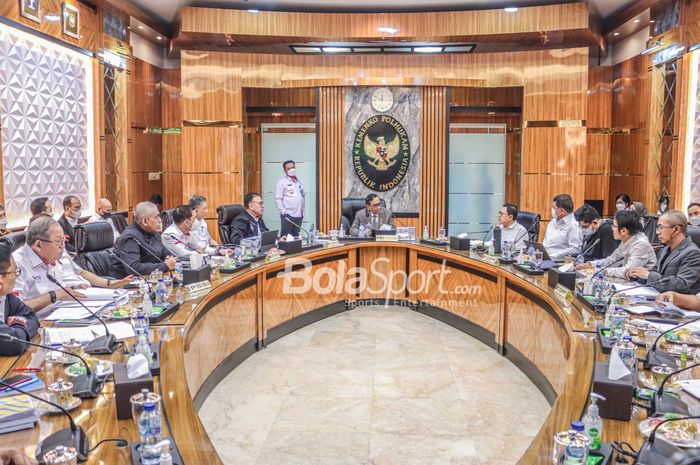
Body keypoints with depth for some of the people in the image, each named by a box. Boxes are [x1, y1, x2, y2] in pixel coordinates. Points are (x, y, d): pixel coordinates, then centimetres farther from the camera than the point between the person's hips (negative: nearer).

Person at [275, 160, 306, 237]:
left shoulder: (298, 182, 16)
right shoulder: (282, 182, -2)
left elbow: (303, 195, 20)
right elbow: (278, 199, -8)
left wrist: (302, 211, 13)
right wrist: (283, 211, -14)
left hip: (299, 215, 6)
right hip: (288, 215, -6)